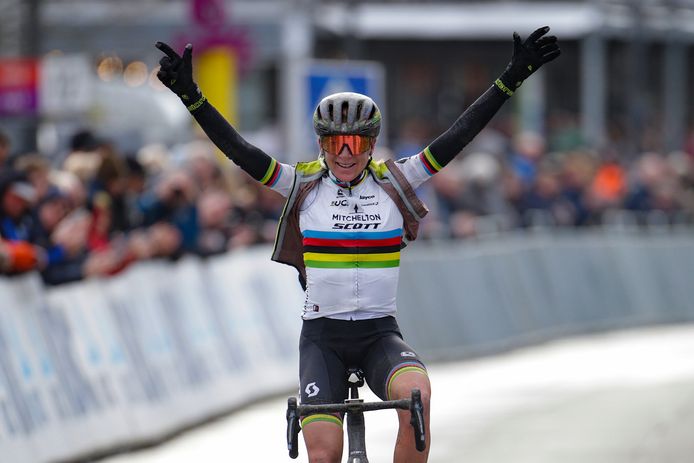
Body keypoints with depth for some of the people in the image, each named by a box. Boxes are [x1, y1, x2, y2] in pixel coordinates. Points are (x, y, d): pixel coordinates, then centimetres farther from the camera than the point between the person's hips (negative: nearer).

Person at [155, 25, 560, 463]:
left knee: (416, 393, -32)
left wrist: (511, 79, -8)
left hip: (380, 333, 0)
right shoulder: (304, 185, 1)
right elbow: (240, 150, -7)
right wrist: (191, 96, -18)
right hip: (322, 336, 0)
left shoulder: (392, 182, 3)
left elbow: (457, 137, -2)